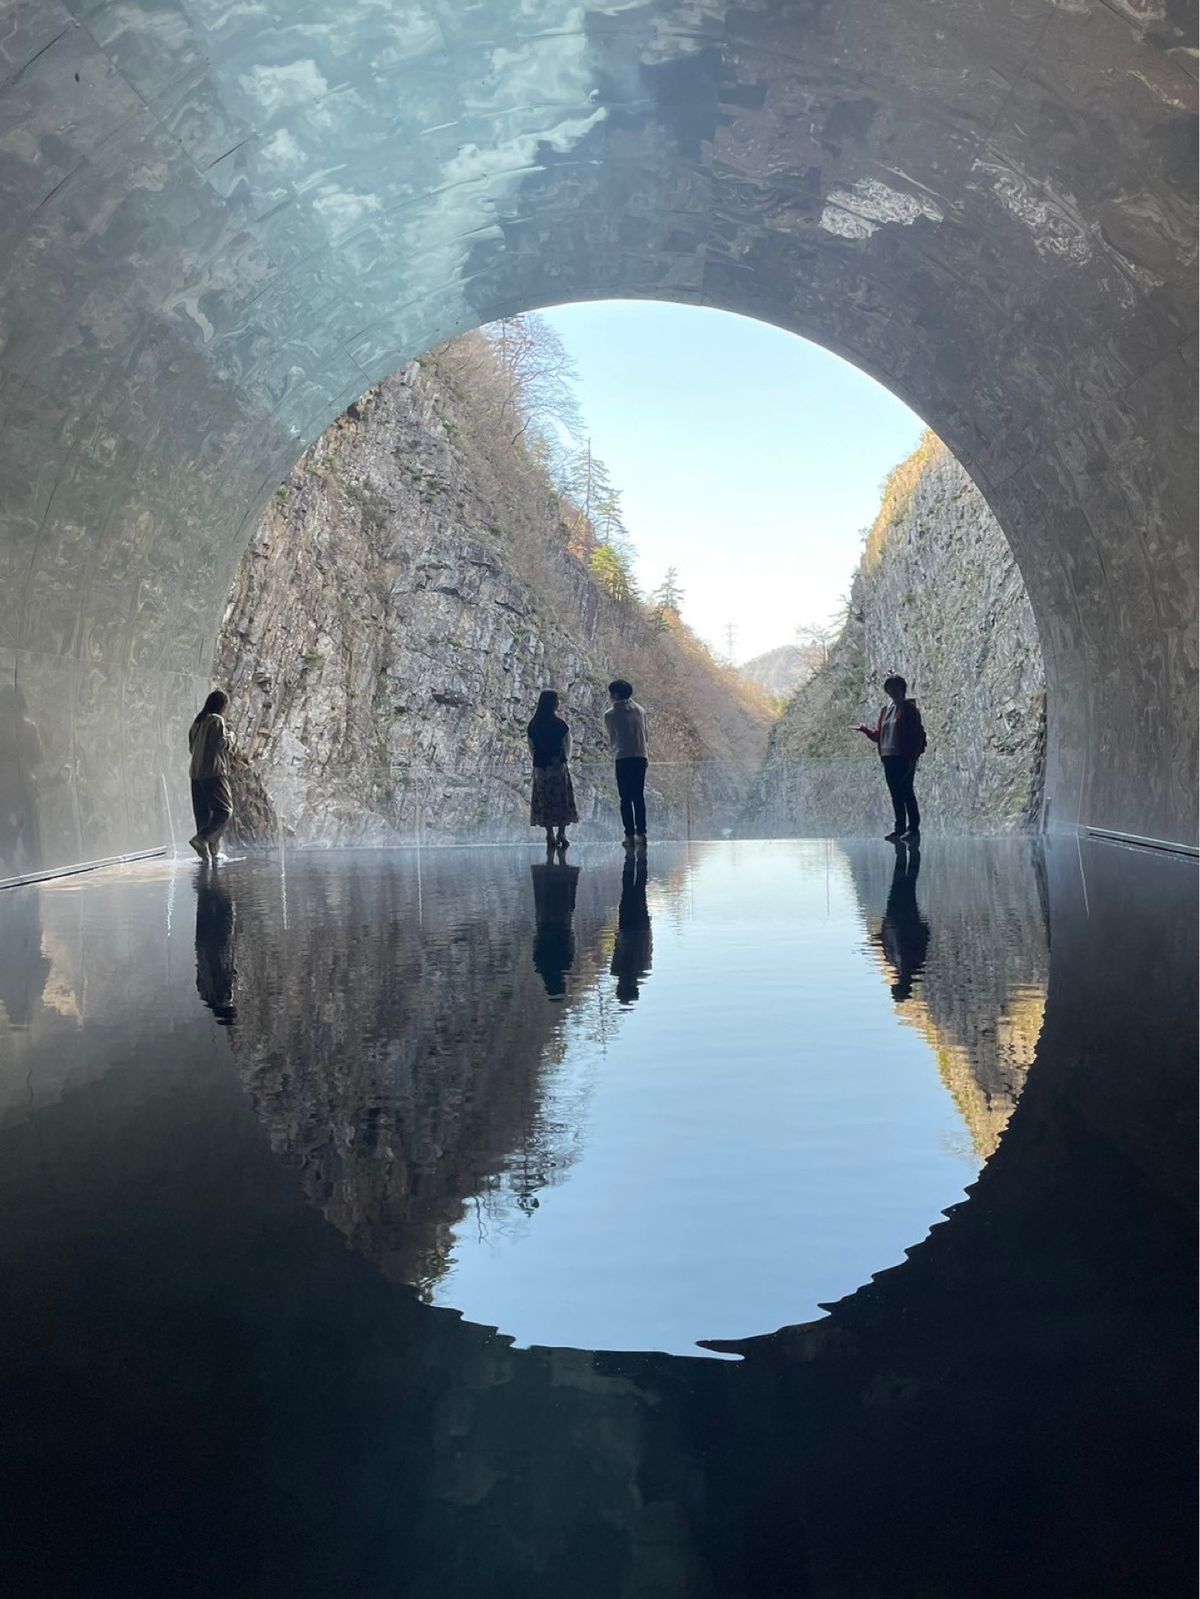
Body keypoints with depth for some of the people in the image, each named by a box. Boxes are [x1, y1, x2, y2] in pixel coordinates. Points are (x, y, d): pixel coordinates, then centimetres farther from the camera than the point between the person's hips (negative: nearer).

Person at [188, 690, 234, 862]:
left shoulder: (197, 722, 14)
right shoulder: (217, 720, -8)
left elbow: (191, 747, 19)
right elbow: (220, 743, -18)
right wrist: (229, 738, 3)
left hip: (196, 772, 8)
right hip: (213, 771, -8)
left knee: (203, 813, 8)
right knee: (224, 809, -4)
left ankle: (209, 851, 8)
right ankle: (202, 838, -21)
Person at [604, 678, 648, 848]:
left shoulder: (610, 714, -3)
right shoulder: (639, 710, 9)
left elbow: (612, 740, 7)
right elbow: (645, 735, 13)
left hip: (623, 759, -4)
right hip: (641, 757, 4)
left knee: (626, 799, 1)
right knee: (639, 797, 9)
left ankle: (630, 836, -1)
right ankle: (641, 834, 6)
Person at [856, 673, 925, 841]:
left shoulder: (909, 709, -4)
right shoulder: (885, 710, 16)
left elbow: (917, 735, -9)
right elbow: (878, 735, 18)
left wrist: (913, 758, -16)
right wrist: (866, 730, -1)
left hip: (904, 758, -7)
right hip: (888, 758, 7)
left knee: (906, 793, -7)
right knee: (896, 794, 9)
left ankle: (913, 828, -3)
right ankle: (900, 828, 14)